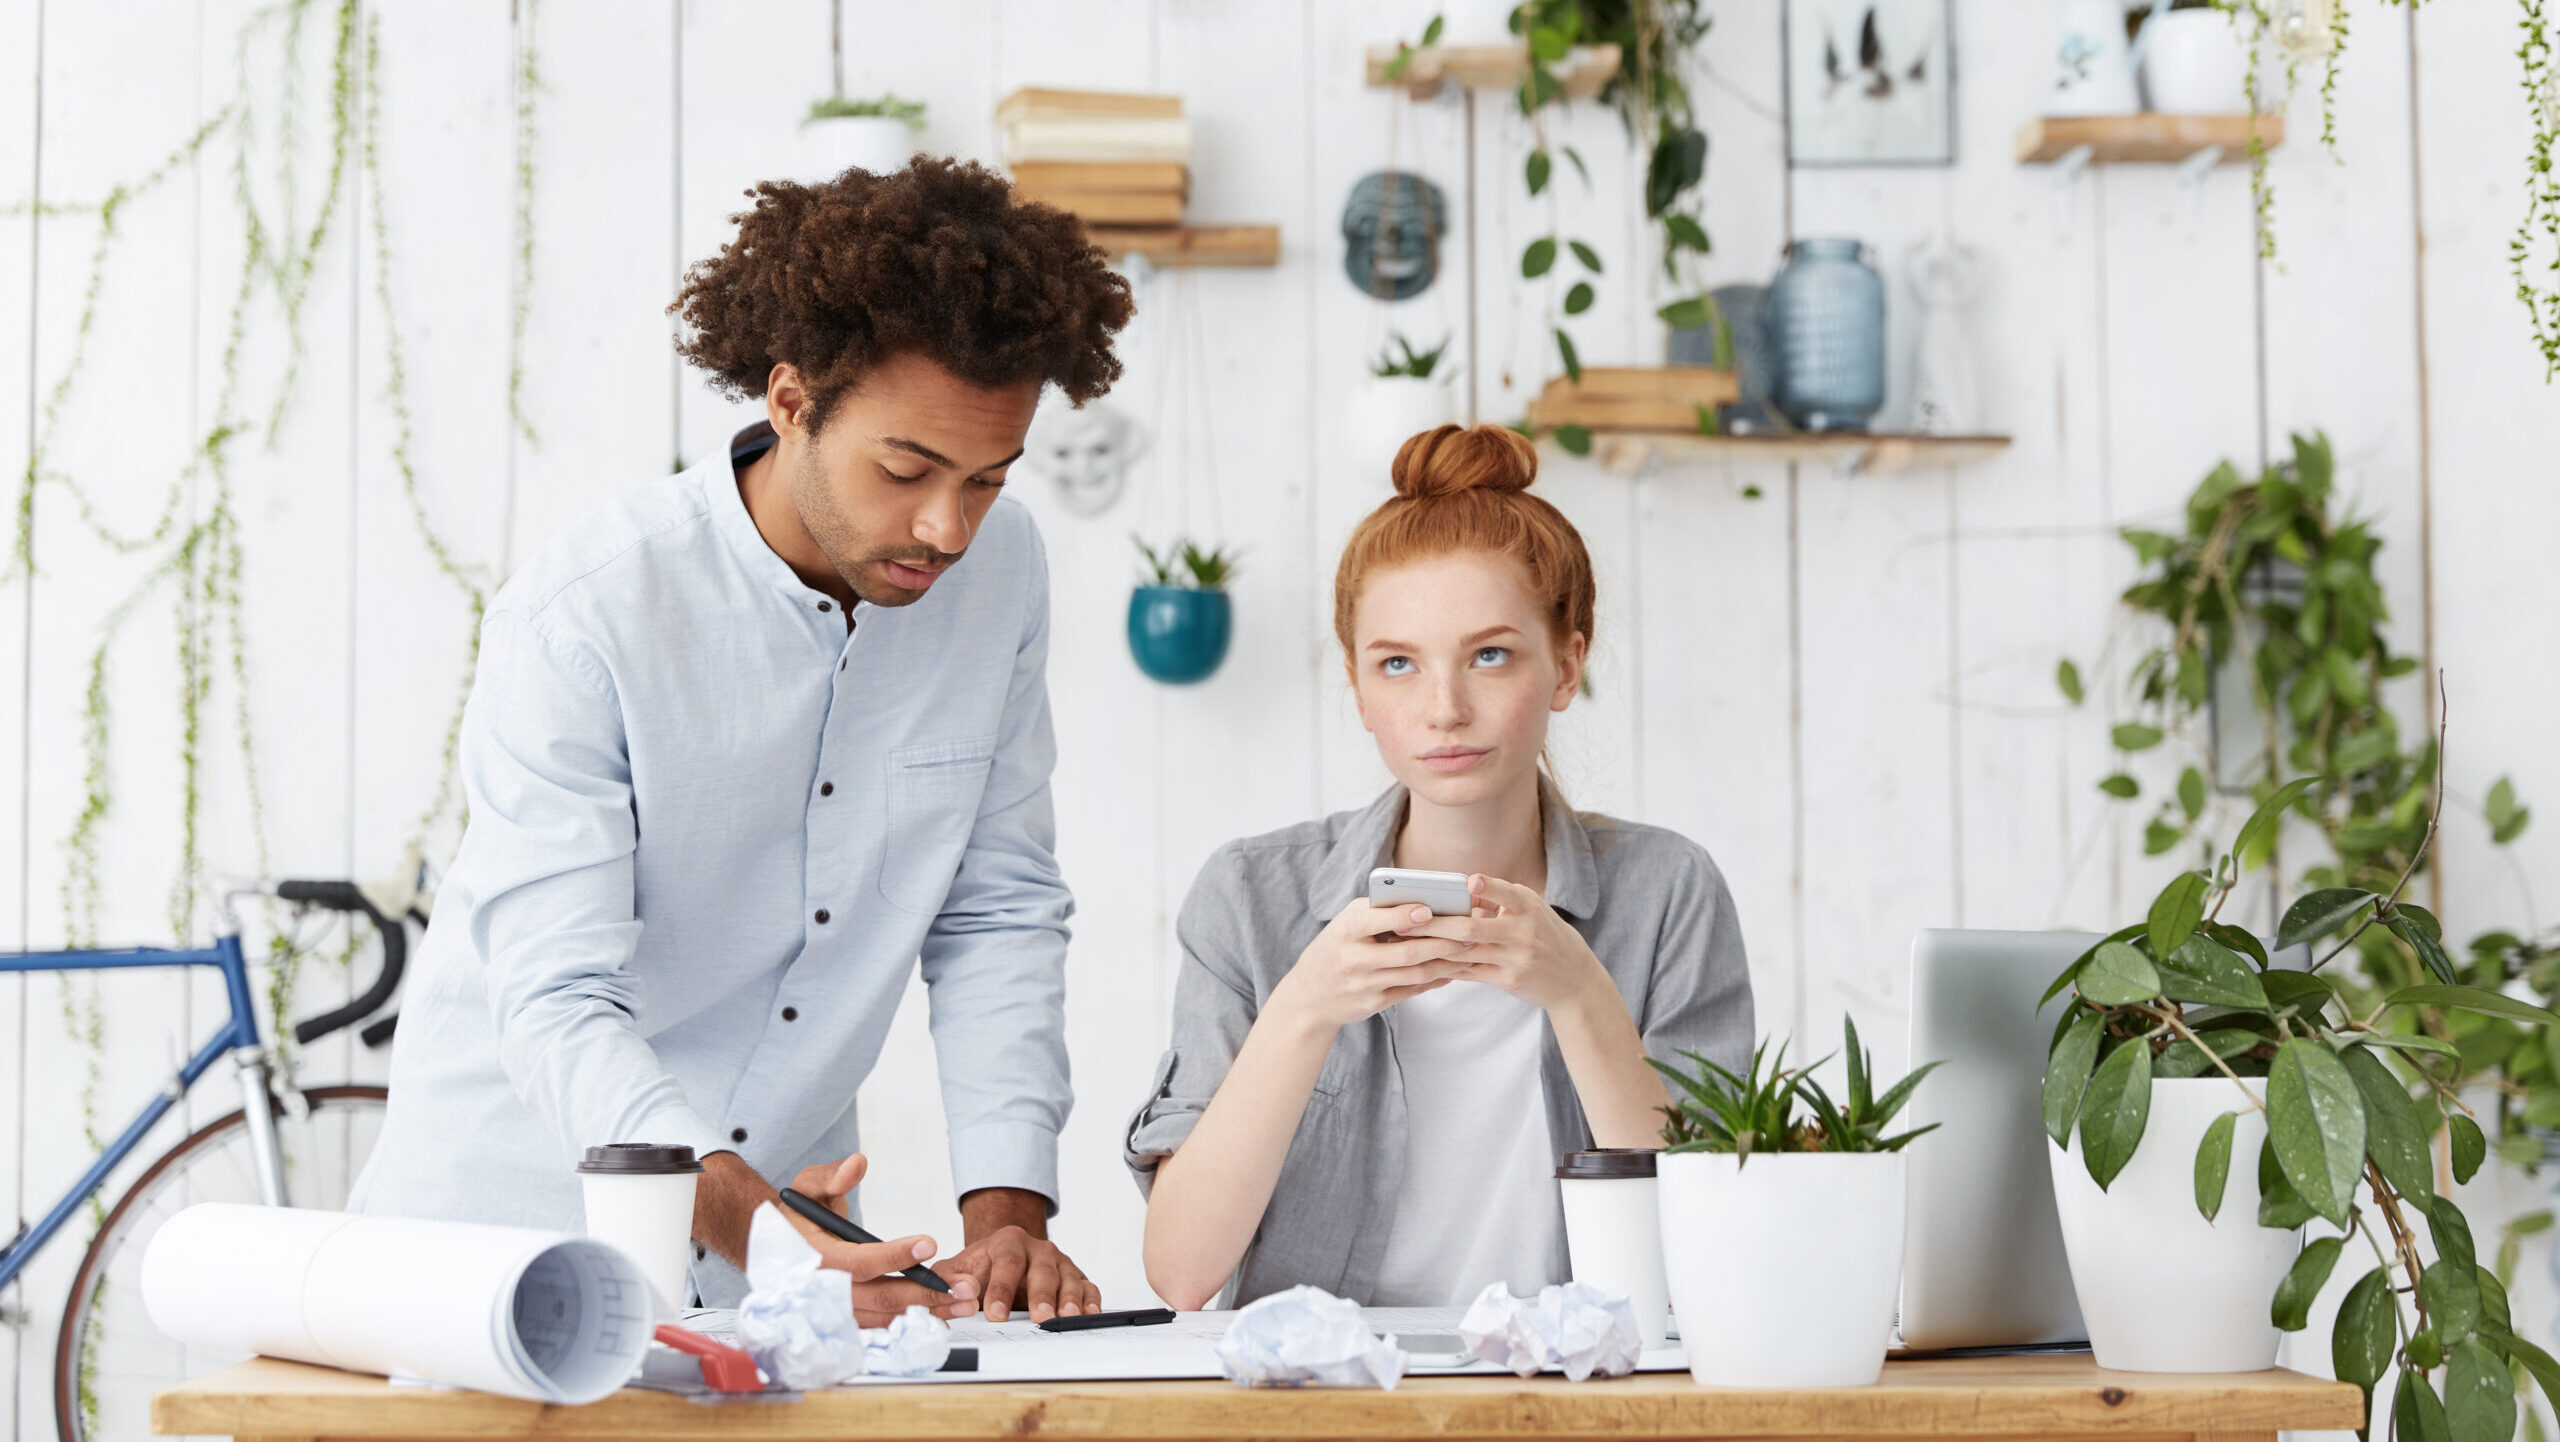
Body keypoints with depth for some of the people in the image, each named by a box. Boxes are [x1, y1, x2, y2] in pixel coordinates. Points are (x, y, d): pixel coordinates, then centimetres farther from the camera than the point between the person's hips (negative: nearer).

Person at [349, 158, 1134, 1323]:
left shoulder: (999, 574, -1)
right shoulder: (582, 618, -16)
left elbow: (997, 917, 4)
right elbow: (558, 1006, -21)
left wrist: (1006, 1210, -9)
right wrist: (732, 1207, -38)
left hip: (784, 1217, 3)